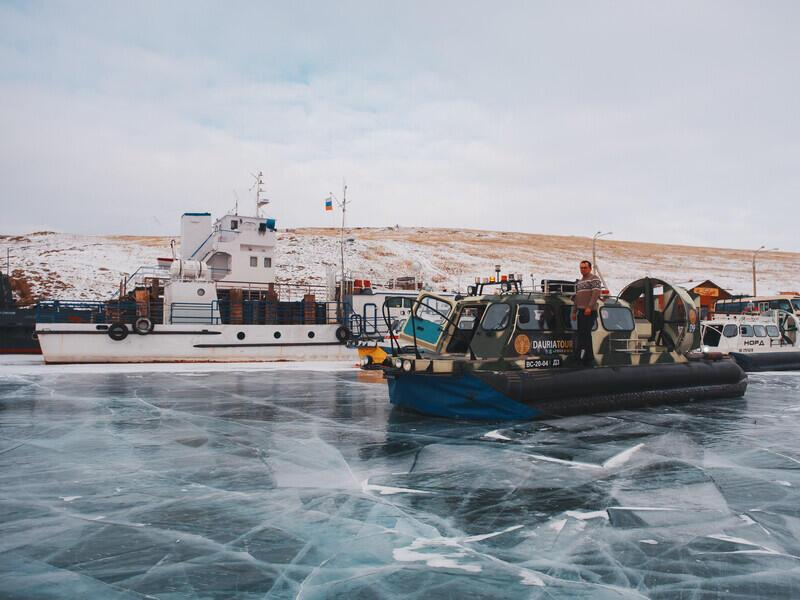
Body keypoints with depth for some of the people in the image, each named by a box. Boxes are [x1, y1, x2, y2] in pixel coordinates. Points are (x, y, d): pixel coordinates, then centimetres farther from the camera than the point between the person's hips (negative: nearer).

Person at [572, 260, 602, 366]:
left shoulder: (594, 279, -3)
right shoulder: (579, 282, 22)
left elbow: (596, 293, -16)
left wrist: (589, 307, -24)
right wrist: (574, 311, 19)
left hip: (590, 312, -8)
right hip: (581, 311, 8)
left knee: (586, 333, -14)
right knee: (581, 333, 8)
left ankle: (588, 357, -14)